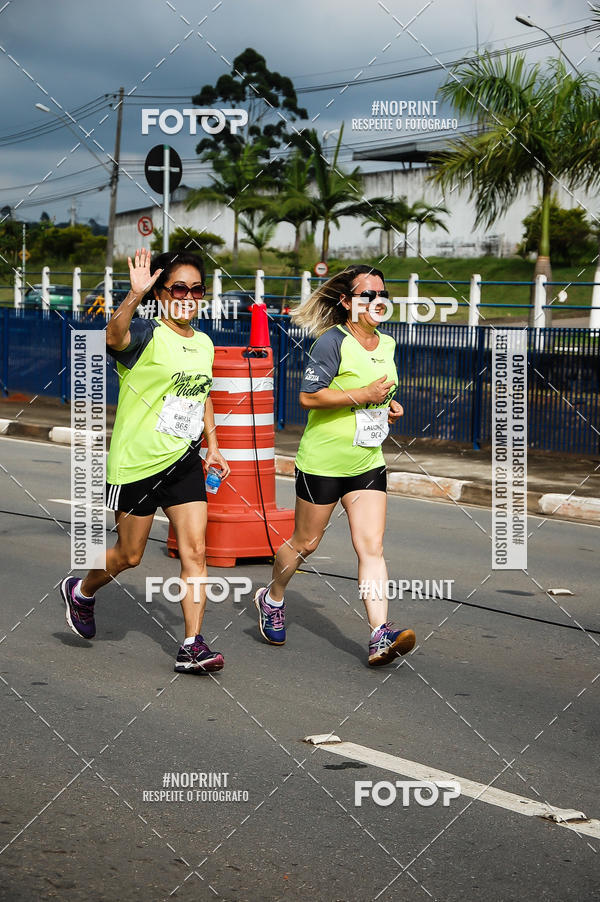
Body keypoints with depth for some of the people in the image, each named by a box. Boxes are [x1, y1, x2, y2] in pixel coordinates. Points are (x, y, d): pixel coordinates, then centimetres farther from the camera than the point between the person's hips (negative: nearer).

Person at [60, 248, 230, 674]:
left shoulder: (204, 344, 9)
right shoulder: (147, 335, -13)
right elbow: (114, 337, -38)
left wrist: (212, 445, 16)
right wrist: (135, 295, -53)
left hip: (184, 462, 6)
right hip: (137, 462, -6)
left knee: (195, 551, -5)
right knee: (129, 555, 7)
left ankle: (192, 647, -4)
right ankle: (81, 591, 38)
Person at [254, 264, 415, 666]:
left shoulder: (387, 344, 10)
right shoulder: (333, 341, -14)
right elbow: (308, 396, -20)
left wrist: (388, 407, 6)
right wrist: (362, 396, -22)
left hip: (368, 463, 6)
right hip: (323, 462, -5)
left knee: (372, 546, -7)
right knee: (305, 543, 9)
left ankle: (381, 634, -15)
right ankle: (272, 598, 36)